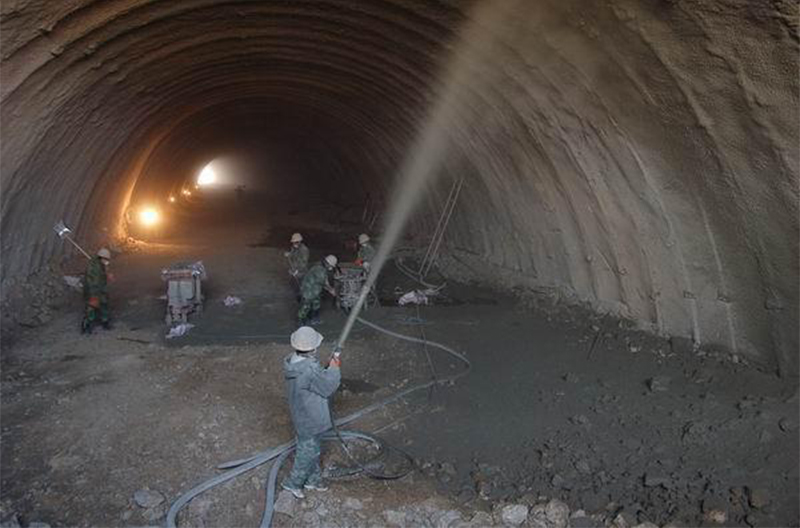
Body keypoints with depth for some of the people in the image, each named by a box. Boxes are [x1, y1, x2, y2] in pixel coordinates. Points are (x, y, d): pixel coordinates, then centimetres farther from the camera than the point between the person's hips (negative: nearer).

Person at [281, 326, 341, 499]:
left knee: (312, 449, 26)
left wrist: (328, 368, -2)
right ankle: (293, 483, 29)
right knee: (308, 452, 13)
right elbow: (328, 388, -22)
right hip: (311, 420, -9)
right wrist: (334, 369, -13)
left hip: (300, 415, 9)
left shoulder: (292, 361, -7)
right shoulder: (310, 369, -36)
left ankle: (313, 479, 43)